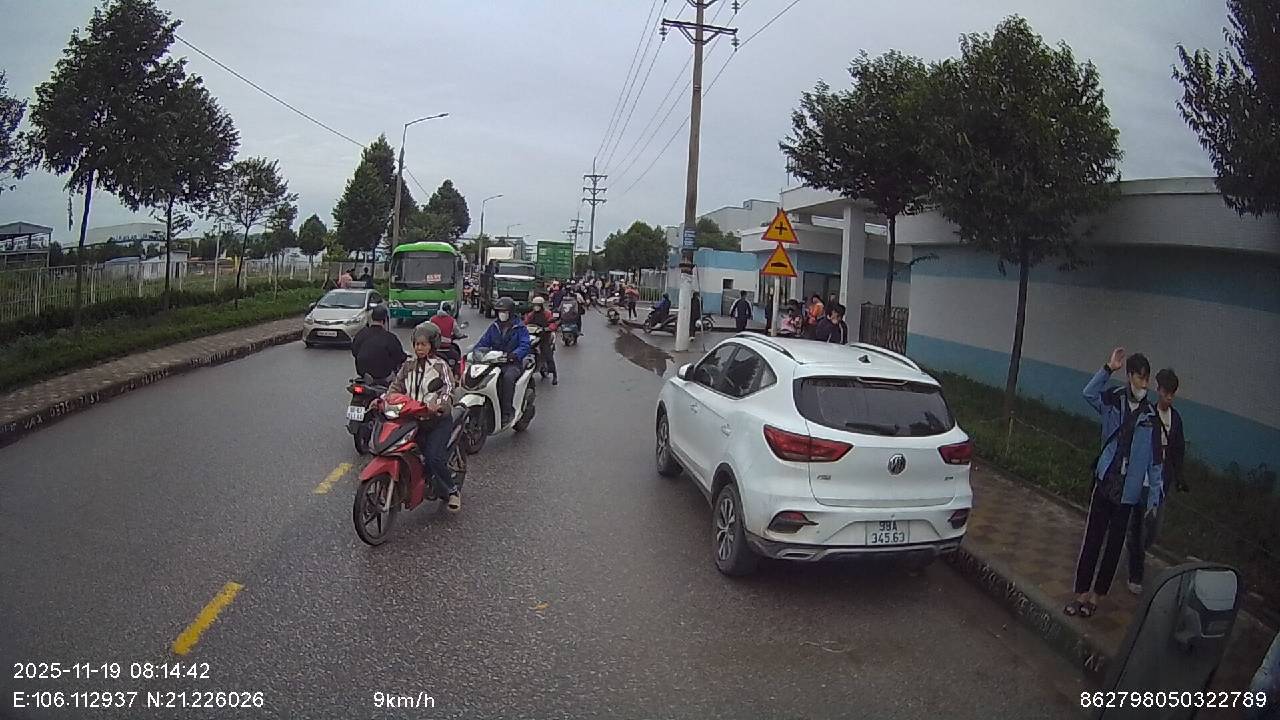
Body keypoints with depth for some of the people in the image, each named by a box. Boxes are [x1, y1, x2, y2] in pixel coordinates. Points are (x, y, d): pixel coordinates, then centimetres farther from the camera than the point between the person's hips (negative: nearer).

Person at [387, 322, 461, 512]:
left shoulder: (440, 366, -3)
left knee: (434, 457, -22)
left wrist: (438, 403, -37)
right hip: (413, 418, 5)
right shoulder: (408, 365, 13)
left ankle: (453, 490, 1)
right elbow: (396, 386, 11)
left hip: (438, 419, -5)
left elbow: (448, 387, -16)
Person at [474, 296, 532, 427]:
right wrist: (476, 352, -6)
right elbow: (483, 342, 16)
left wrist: (515, 354, -30)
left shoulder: (520, 328, 3)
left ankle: (507, 412, -33)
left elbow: (525, 345, -10)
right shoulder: (494, 327, 18)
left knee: (508, 377, -38)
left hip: (513, 363, -4)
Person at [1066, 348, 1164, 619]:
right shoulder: (1114, 400, 0)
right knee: (1092, 538, 3)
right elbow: (1089, 394, -21)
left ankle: (1096, 595, 20)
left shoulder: (1150, 416, 1)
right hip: (1104, 481, 0)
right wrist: (1108, 369, -29)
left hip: (1129, 490, 1)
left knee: (1114, 544, 8)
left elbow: (1155, 460, 3)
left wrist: (1155, 496, 0)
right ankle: (1081, 593, 12)